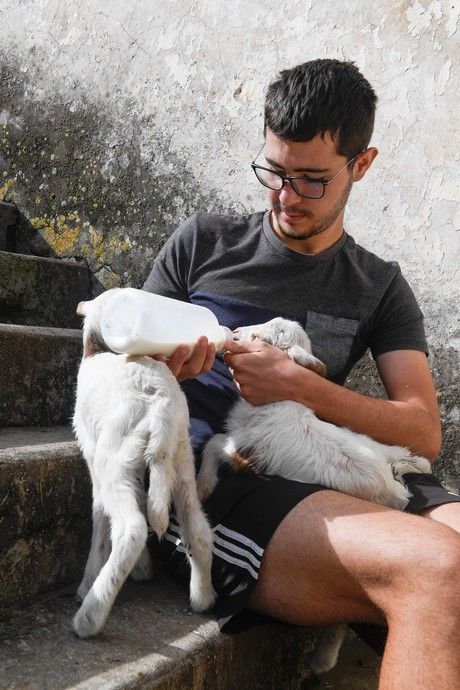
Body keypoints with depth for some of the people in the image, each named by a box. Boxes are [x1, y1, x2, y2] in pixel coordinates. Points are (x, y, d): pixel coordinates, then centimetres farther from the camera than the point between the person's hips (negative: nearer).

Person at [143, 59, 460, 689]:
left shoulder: (379, 287, 17)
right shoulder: (204, 243, 14)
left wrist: (297, 385, -9)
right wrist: (159, 367, -11)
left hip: (326, 483, 3)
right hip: (203, 481, -3)